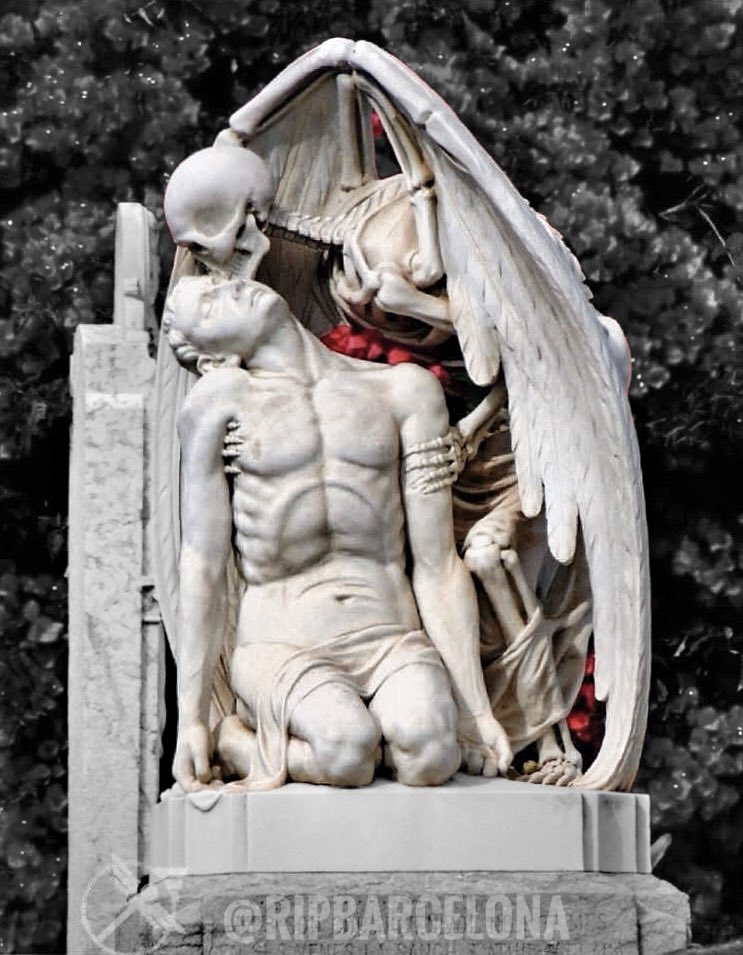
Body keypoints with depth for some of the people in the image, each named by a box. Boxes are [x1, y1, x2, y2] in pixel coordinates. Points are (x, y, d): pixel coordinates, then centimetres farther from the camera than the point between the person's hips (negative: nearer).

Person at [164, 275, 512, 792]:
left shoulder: (405, 389, 10)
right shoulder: (222, 398, 4)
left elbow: (438, 566, 7)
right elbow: (203, 570, 3)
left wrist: (476, 710, 3)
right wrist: (191, 720, -1)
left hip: (391, 640, 2)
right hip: (281, 651, -1)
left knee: (429, 750, -31)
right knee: (347, 753, -32)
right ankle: (237, 740, -2)